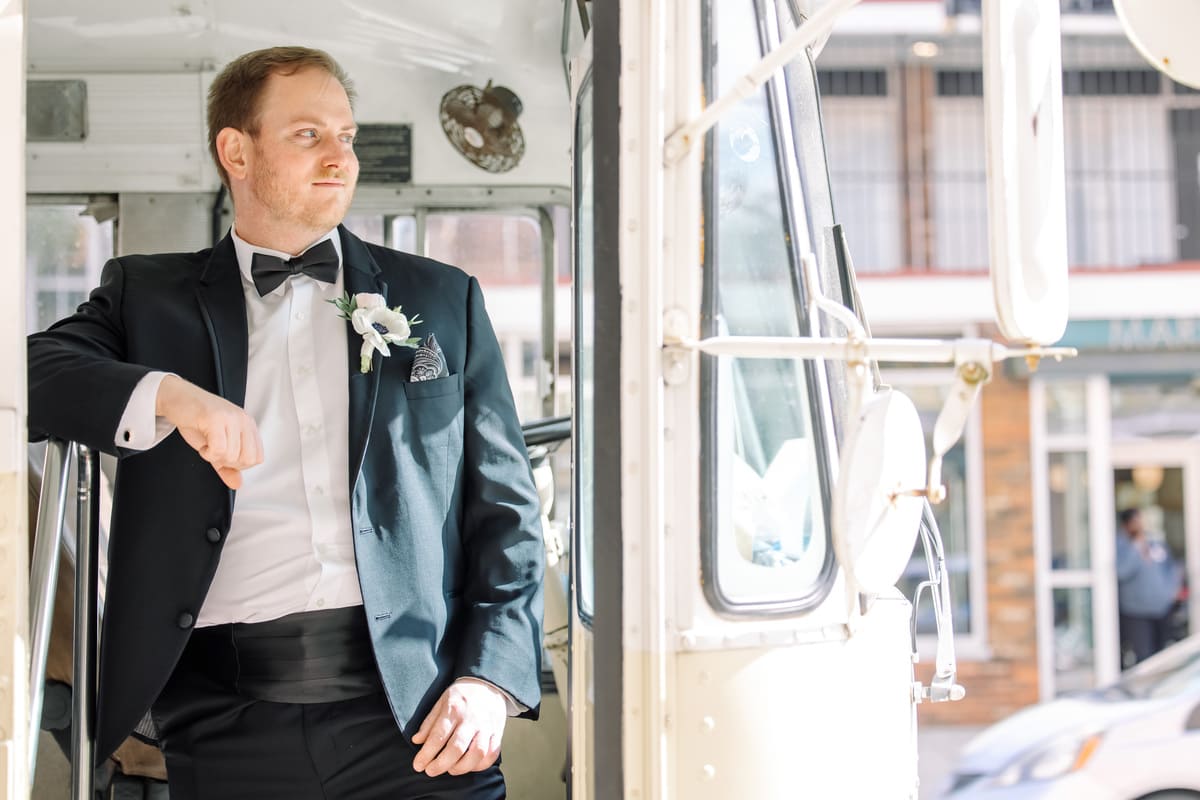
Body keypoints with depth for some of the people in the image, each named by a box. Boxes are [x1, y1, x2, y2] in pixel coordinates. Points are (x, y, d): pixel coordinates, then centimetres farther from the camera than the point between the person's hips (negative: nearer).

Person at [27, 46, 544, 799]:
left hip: (411, 705, 1)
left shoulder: (442, 299, 13)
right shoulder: (149, 296, 13)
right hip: (229, 716, 0)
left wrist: (491, 678, -4)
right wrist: (165, 393, -20)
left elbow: (506, 508, 9)